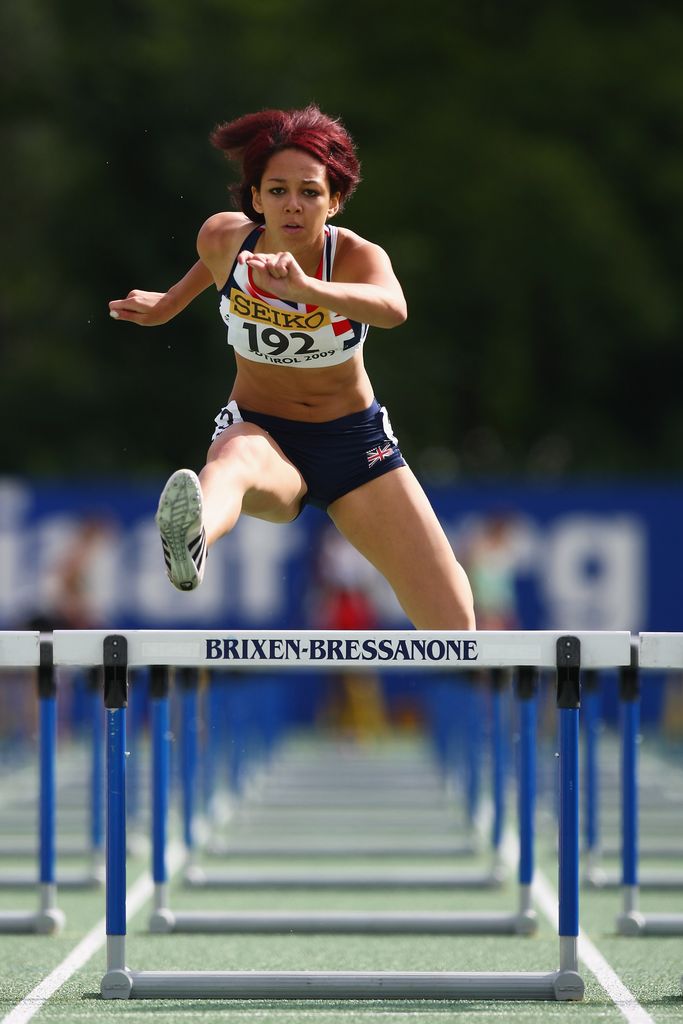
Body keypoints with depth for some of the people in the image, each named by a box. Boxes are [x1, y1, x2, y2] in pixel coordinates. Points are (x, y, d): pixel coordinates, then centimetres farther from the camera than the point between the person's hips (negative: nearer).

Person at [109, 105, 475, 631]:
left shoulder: (358, 256, -21)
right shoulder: (224, 238, -13)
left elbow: (393, 308, -47)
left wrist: (305, 288, -63)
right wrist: (170, 303, 27)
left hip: (354, 442, 1)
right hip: (258, 431, -1)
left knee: (453, 619, -5)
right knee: (232, 463, -42)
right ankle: (189, 541, -79)